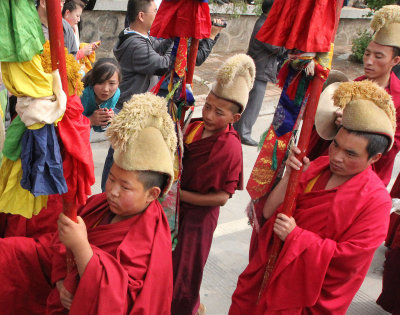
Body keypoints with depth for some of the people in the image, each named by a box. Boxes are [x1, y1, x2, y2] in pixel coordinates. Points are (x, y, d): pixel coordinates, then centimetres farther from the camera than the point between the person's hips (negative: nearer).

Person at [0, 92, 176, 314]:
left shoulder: (149, 244, -27)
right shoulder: (101, 203, -7)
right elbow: (62, 243, 1)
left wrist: (80, 246, -43)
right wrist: (61, 281, -14)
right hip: (67, 294, 7)